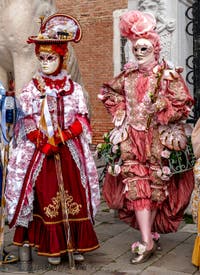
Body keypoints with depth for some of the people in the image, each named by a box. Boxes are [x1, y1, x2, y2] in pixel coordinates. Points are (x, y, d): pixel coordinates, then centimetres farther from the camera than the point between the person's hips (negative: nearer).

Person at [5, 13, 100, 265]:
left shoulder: (73, 89, 6)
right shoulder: (31, 89, 3)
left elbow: (81, 120, 2)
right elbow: (27, 123, -2)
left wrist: (63, 136, -13)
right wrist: (45, 143, -14)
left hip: (70, 151, 2)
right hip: (40, 151, -1)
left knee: (75, 195, 4)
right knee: (47, 196, 1)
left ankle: (75, 244, 16)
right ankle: (52, 246, 13)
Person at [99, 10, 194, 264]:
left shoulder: (168, 75, -6)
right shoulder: (128, 75, 7)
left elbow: (183, 105, -11)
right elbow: (109, 93, 21)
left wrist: (159, 109, -17)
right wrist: (121, 114, 9)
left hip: (157, 139, -3)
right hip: (131, 137, 3)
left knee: (155, 186, 7)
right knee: (136, 186, -4)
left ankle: (148, 232, 24)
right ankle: (147, 240, 0)